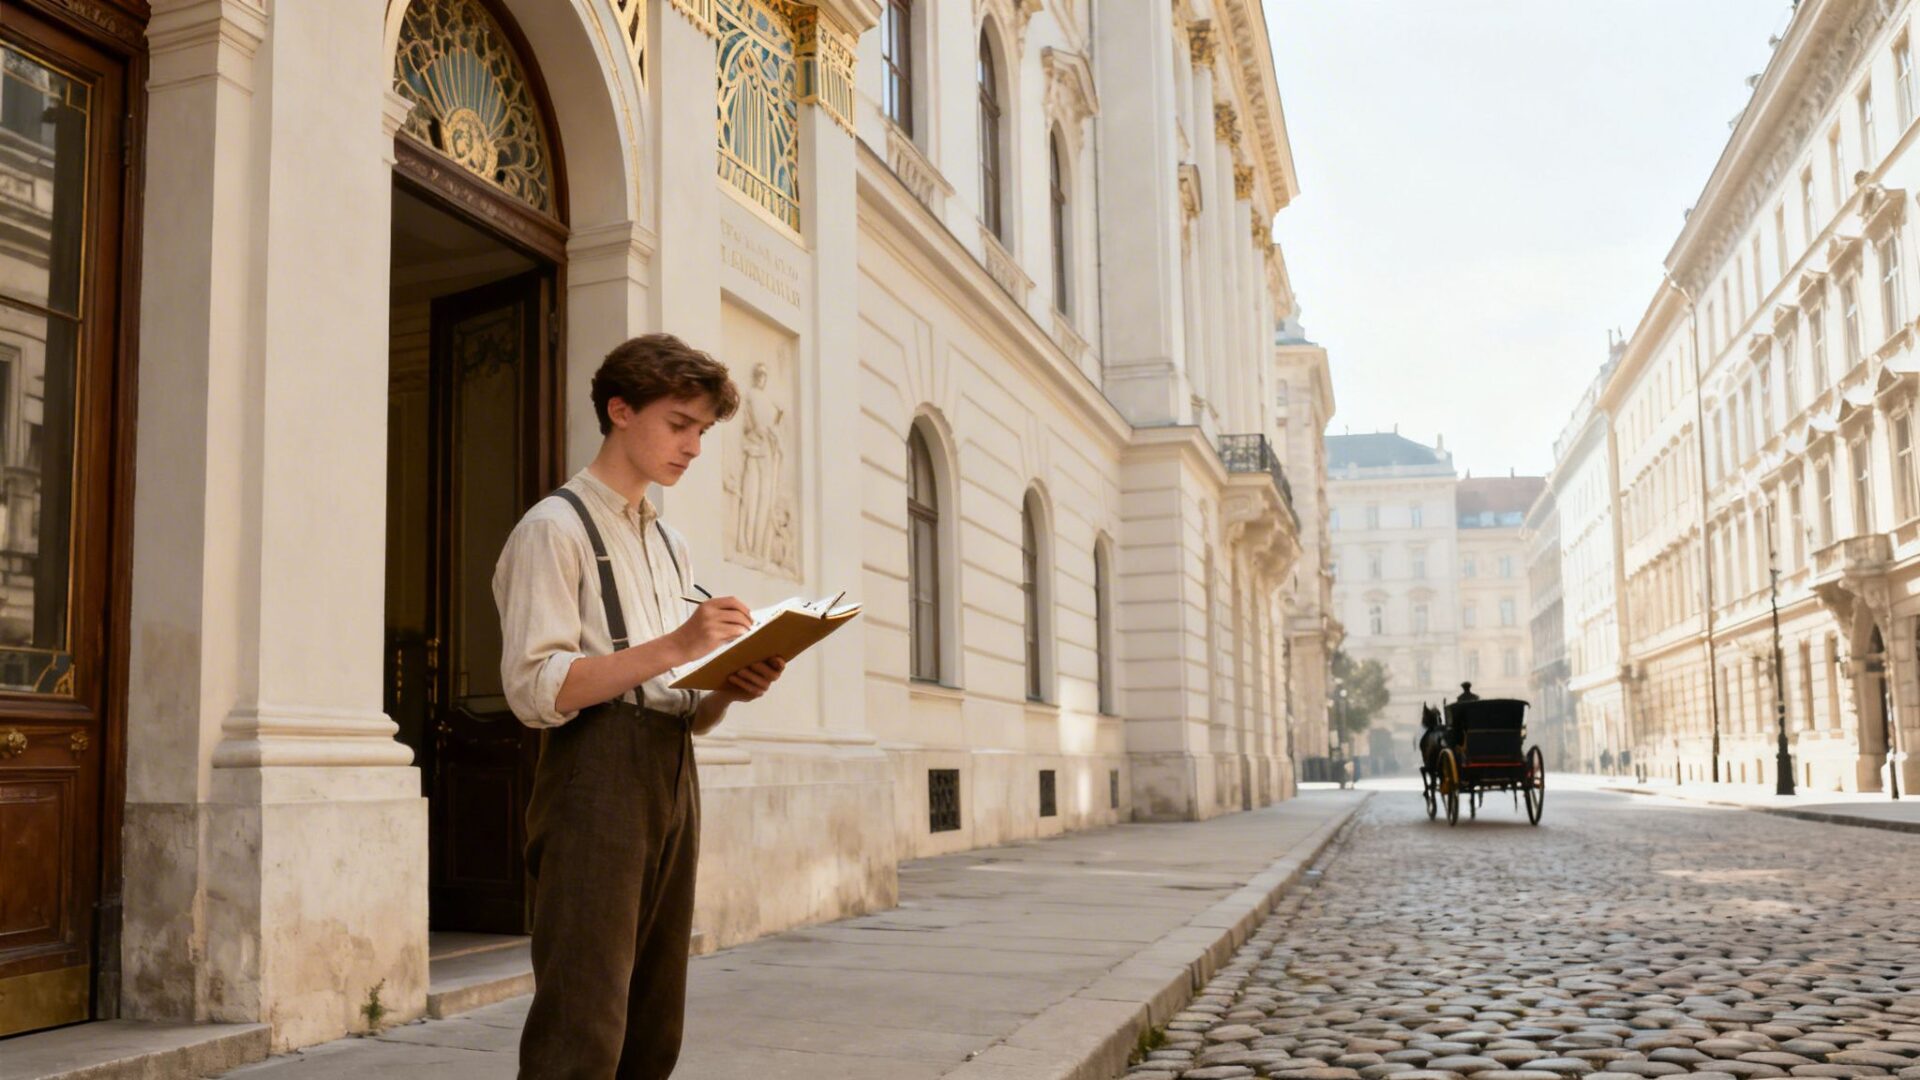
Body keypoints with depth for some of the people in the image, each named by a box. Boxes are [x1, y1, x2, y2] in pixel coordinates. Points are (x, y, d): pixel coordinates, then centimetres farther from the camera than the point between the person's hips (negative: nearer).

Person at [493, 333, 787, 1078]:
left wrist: (731, 688, -1)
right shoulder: (556, 528, -2)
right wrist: (673, 647, -18)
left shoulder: (671, 548, 22)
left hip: (673, 780, 8)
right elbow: (535, 689, -14)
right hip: (594, 781, -8)